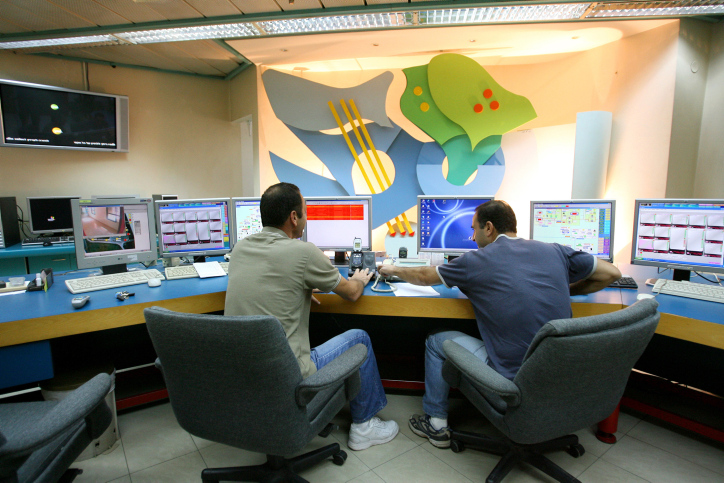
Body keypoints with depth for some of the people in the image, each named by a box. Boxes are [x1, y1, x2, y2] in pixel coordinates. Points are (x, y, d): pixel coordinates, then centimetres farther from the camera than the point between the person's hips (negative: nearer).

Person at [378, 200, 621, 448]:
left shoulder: (476, 261, -7)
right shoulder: (554, 251, 3)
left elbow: (423, 276, 7)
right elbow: (612, 273, 12)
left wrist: (393, 269, 26)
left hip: (513, 379, -5)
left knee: (436, 341, 14)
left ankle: (436, 423, 27)